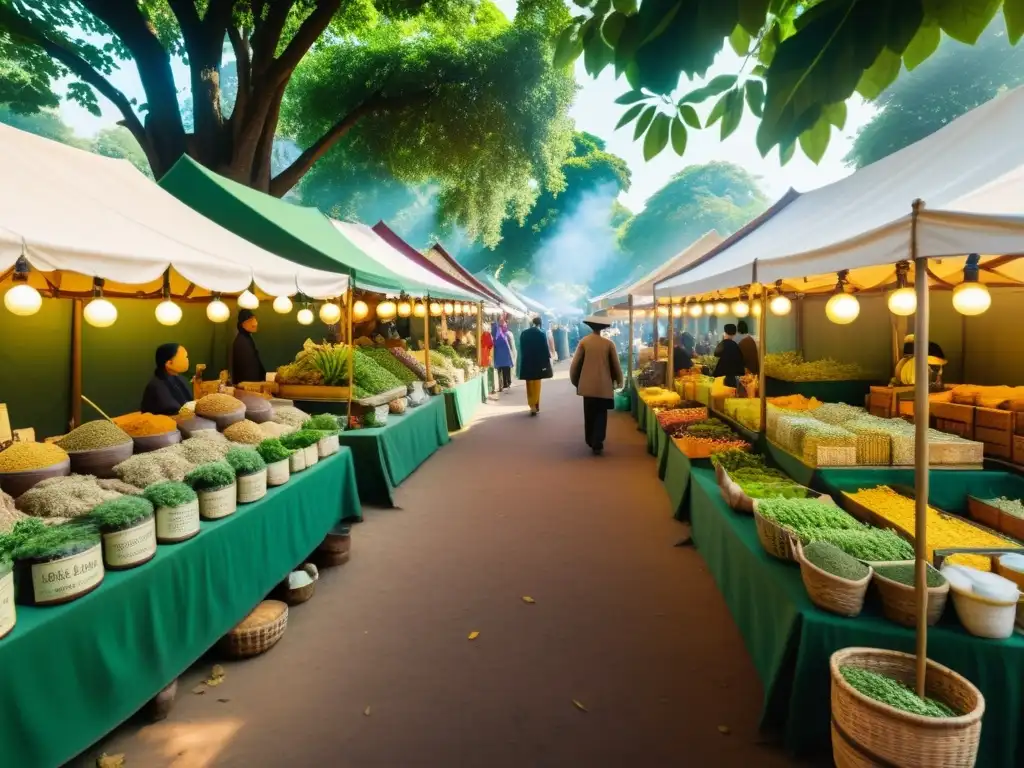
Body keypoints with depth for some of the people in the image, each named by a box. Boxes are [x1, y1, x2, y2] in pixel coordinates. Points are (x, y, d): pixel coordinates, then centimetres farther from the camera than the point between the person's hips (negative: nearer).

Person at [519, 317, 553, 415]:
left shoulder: (523, 334, 1)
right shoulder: (541, 334, -10)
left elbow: (521, 349, 5)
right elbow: (545, 349, -9)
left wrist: (525, 359, 12)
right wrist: (548, 358, 0)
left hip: (526, 363, 3)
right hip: (538, 362, -2)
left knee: (529, 385, 12)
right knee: (536, 385, 7)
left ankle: (532, 406, 10)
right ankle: (535, 406, 8)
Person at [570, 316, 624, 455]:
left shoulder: (584, 341, -3)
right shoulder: (608, 343, -2)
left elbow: (575, 363, -2)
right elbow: (615, 364, 3)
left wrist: (575, 381, 11)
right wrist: (618, 381, 18)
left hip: (588, 384, 1)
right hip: (604, 385, -1)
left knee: (589, 415, 13)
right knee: (601, 415, 5)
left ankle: (591, 441, 23)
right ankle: (597, 444, -3)